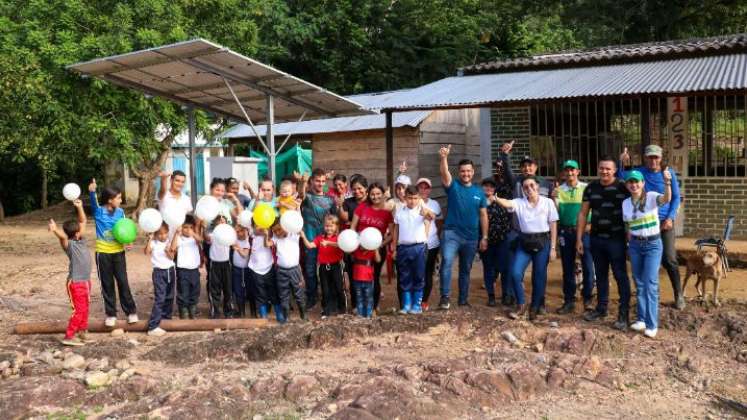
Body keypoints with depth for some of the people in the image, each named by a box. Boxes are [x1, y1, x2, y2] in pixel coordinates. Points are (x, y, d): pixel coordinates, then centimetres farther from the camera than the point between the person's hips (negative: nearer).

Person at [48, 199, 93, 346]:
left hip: (85, 281, 8)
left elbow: (83, 221, 12)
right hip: (76, 283, -8)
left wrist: (79, 207, 3)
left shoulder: (81, 240, 5)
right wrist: (55, 230, -59)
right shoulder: (69, 244, -16)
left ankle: (82, 333, 26)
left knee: (85, 309, 15)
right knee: (78, 310, -6)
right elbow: (63, 237, -39)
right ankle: (69, 337, 2)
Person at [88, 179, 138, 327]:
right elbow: (93, 203, -30)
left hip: (118, 252, 2)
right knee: (107, 285, 7)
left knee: (123, 282, 3)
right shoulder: (98, 212, -9)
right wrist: (92, 192, -50)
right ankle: (110, 314, 18)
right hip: (103, 253, -1)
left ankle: (131, 312, 14)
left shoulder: (120, 212, -1)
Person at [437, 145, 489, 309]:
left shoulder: (479, 192, 6)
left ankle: (463, 300, 24)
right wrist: (444, 158, -42)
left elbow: (483, 215, 8)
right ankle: (444, 297, -22)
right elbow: (444, 173, -23)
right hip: (452, 233, -3)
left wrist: (484, 237, 3)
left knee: (465, 269, 13)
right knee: (446, 261, -25)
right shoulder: (453, 186, -2)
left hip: (471, 237, 3)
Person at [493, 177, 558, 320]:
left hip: (542, 243, -1)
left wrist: (553, 247, -3)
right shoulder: (519, 203, 0)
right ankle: (521, 305, 7)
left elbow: (553, 226, 1)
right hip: (525, 243, 1)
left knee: (539, 277, 4)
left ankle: (534, 308, 21)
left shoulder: (548, 202, 0)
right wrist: (495, 199, -44)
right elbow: (507, 203, -21)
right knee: (515, 273, -11)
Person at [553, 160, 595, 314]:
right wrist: (555, 199, -16)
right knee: (568, 268, 8)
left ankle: (587, 299, 12)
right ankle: (569, 301, 16)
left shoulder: (586, 188, -1)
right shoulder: (559, 190, 4)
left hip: (584, 231, -2)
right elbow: (556, 211, -1)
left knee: (588, 266, -2)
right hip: (565, 232, 2)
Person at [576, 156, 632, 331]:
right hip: (596, 239, 4)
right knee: (600, 274, 14)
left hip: (616, 239, -4)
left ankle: (623, 313, 4)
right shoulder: (590, 188, 5)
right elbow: (583, 214, 8)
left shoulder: (622, 188, -7)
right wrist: (579, 239, 5)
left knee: (620, 276, -1)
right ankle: (601, 308, 27)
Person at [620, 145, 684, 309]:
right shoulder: (639, 172, -1)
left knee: (669, 259, -6)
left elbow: (676, 197, 3)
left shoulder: (669, 174, -1)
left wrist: (670, 218, -7)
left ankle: (679, 294, 9)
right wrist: (623, 164, -24)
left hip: (665, 221, -1)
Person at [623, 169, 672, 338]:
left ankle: (652, 324, -5)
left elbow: (667, 199, -34)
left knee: (650, 283, -10)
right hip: (635, 245, 5)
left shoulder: (652, 196, -11)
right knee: (639, 283, 10)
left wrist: (667, 182, -51)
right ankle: (642, 319, 20)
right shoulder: (625, 203, 3)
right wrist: (630, 243, 12)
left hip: (653, 244, -5)